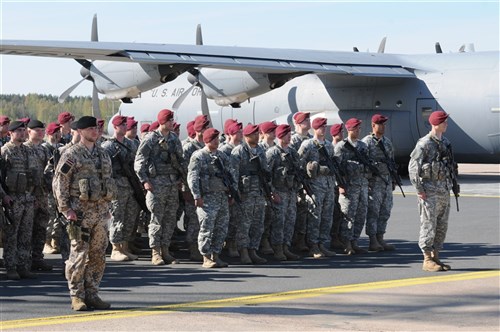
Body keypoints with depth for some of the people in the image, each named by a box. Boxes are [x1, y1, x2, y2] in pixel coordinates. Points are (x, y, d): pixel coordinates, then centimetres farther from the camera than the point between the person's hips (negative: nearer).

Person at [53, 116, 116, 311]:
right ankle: (77, 296, 0)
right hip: (80, 212, -6)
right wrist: (65, 209, -13)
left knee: (98, 256, 7)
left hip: (101, 212, 6)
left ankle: (92, 294, 14)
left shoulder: (103, 154, 14)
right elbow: (59, 183, -8)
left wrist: (107, 206, 16)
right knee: (79, 254, -6)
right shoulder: (71, 155, -6)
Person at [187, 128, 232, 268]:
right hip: (207, 198, -7)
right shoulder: (198, 156, -4)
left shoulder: (223, 156, 16)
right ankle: (206, 258, -2)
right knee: (207, 228, -7)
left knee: (222, 228, 7)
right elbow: (192, 177, -10)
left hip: (223, 197, 7)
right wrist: (197, 196, -16)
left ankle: (215, 255, 15)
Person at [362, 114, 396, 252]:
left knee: (385, 212, 8)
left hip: (387, 181, 7)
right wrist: (365, 181, -16)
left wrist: (393, 180, 18)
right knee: (373, 212, -5)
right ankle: (373, 241, -2)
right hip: (374, 181, -7)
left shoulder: (387, 142, 16)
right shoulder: (367, 142, -8)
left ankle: (380, 239, 13)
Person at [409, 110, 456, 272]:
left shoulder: (445, 142, 13)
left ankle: (436, 257, 17)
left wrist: (450, 185, 15)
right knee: (429, 225, -5)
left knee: (442, 226, 10)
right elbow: (413, 166, -13)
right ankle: (427, 260, -1)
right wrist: (419, 189, -15)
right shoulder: (424, 143, -11)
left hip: (444, 190, 8)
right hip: (430, 190, -8)